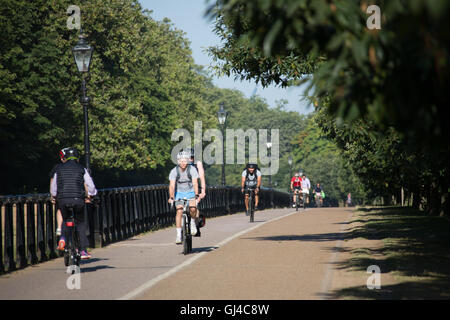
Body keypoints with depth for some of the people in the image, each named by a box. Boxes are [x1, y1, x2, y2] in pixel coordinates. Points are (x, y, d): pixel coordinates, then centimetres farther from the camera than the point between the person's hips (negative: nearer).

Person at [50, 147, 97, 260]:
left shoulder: (59, 169, 11)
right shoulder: (81, 169, 9)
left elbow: (53, 187, 18)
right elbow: (91, 186, 9)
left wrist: (54, 196, 38)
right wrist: (89, 196, 28)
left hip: (62, 199, 1)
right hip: (78, 199, -1)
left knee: (65, 220, 26)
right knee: (81, 223, 17)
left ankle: (63, 237, -3)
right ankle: (83, 250, 9)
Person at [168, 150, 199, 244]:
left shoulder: (192, 169, -17)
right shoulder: (174, 171, -16)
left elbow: (195, 183, -25)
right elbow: (172, 185, -23)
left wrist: (196, 196, -37)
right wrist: (171, 197, -35)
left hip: (190, 192, -1)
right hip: (179, 193, 1)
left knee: (193, 208, -26)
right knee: (179, 211, -16)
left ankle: (193, 223, 4)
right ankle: (178, 234, -12)